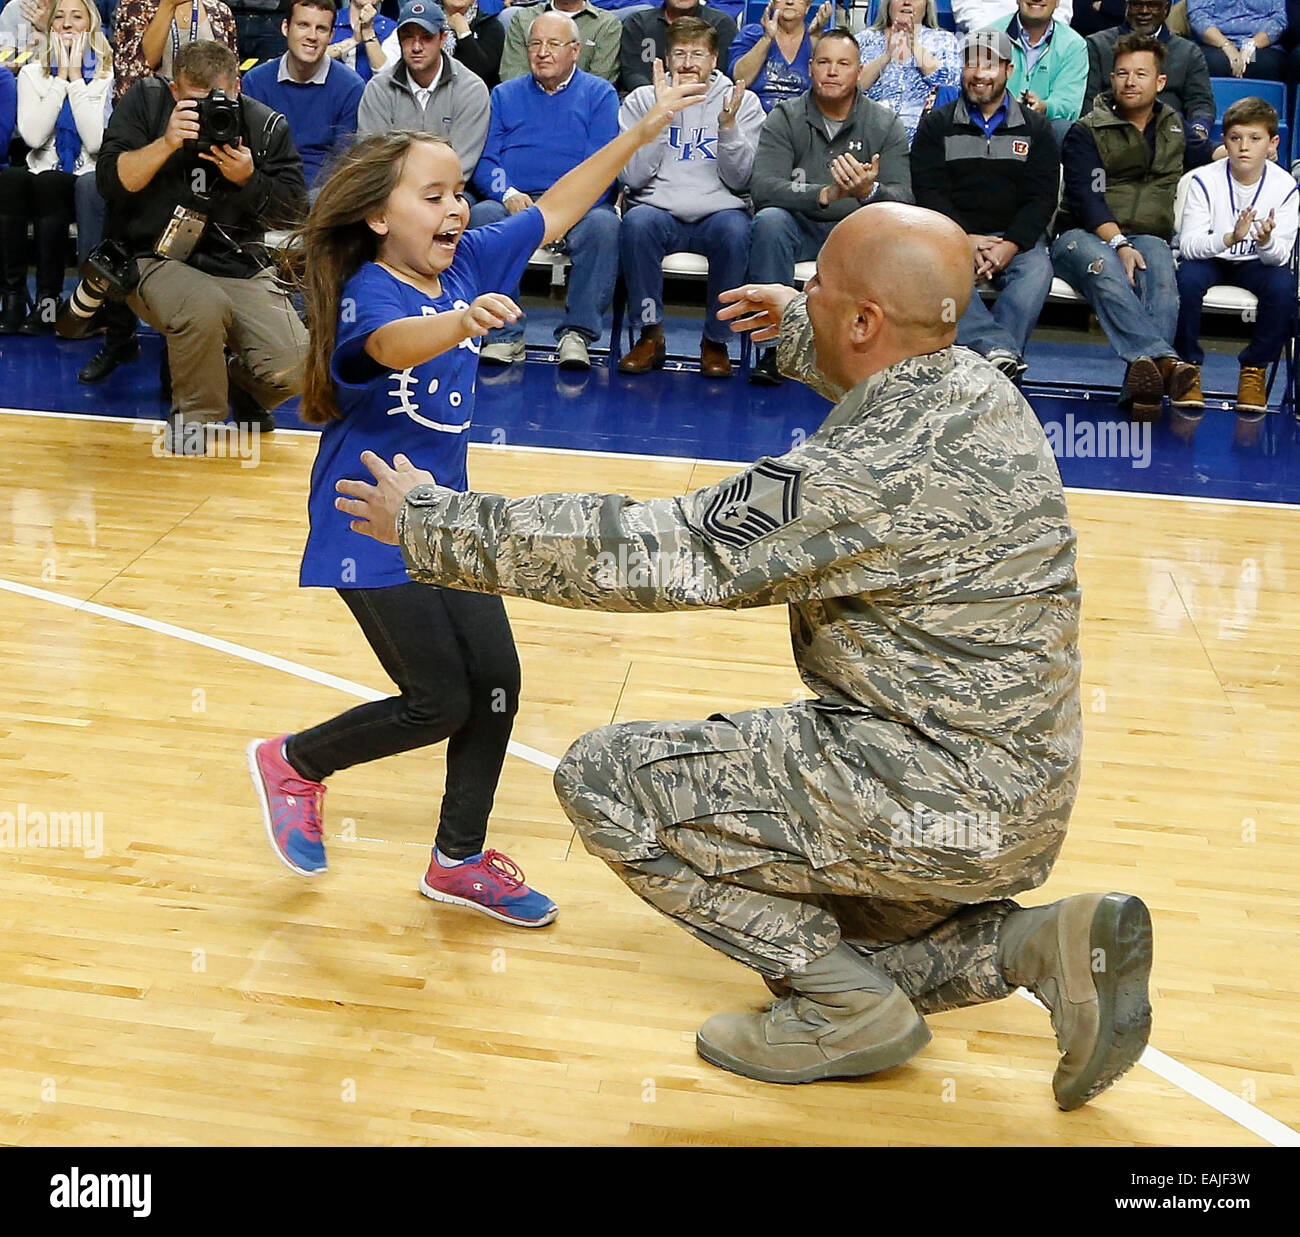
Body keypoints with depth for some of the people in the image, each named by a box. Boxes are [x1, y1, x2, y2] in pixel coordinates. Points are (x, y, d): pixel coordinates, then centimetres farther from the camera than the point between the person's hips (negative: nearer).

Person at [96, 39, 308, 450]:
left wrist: (248, 179, -16)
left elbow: (293, 209, 1)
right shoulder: (145, 101, 1)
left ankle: (240, 387, 24)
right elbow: (111, 180, -8)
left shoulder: (266, 125, 3)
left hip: (242, 266, 2)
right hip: (158, 259, -2)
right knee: (205, 306, -38)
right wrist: (166, 143, -20)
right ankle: (194, 416, -8)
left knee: (292, 369, -18)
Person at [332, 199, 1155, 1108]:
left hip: (932, 801, -10)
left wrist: (432, 523, -12)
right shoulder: (980, 387, 2)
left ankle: (848, 1007, 0)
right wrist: (797, 332, 42)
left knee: (605, 778, -6)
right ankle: (1035, 946, 9)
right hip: (1015, 802, 10)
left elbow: (654, 555, -22)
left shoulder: (868, 476, -26)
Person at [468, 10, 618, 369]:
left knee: (603, 225, -35)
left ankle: (576, 334, -29)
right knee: (481, 215, -31)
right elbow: (484, 161, 9)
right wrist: (508, 194, -13)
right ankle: (504, 335, -30)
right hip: (515, 201, 2)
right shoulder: (505, 94, 19)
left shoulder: (599, 93, 12)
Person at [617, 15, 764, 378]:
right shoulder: (641, 100, 9)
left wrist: (728, 124, -14)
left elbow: (740, 179, 1)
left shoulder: (743, 102, 9)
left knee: (735, 229, -34)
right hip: (658, 209, 0)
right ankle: (651, 335, -17)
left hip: (718, 212, 0)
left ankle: (716, 341, -15)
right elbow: (632, 176, -3)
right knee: (637, 221, -34)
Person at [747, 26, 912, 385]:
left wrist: (870, 192, -34)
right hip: (800, 227, -1)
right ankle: (775, 344, -24)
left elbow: (903, 199, -10)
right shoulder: (785, 119, -1)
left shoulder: (885, 124, 2)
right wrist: (825, 194, -34)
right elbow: (763, 187, -18)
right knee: (768, 220, -32)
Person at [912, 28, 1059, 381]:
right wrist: (964, 239, -16)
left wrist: (1012, 244, -15)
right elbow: (929, 193, 0)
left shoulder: (1035, 128, 13)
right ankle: (999, 348, -50)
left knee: (1037, 270, -32)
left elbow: (1042, 197, 4)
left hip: (1015, 236, 1)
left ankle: (989, 357, -43)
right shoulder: (936, 125, 11)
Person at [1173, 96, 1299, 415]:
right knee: (1187, 277, -34)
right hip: (1208, 259, -1)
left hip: (1255, 263, 1)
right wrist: (1230, 238, -41)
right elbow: (1187, 245, -22)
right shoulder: (1204, 180, -16)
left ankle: (1255, 369, -9)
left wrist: (1267, 242, -38)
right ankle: (1188, 366, -14)